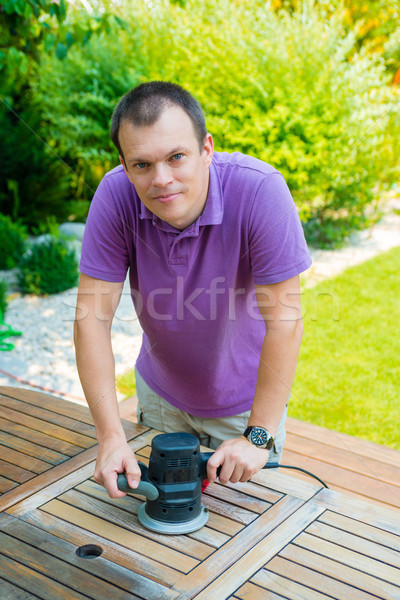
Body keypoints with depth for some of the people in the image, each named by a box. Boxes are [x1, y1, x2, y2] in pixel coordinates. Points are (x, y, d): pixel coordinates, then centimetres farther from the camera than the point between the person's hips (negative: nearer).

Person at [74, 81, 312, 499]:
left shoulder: (260, 190, -32)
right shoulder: (115, 195, -24)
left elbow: (284, 320, -29)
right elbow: (93, 316, -22)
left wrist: (258, 436, -27)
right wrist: (111, 437, -26)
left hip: (245, 398, -2)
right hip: (159, 390, 3)